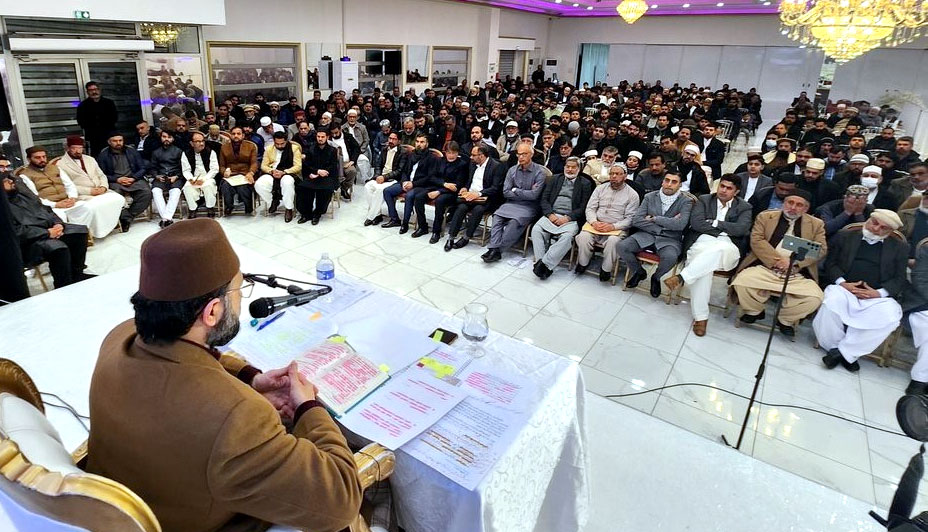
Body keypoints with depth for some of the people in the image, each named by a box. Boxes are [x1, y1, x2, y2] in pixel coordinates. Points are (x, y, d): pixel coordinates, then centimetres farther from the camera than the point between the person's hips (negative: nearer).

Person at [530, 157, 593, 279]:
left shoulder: (585, 183, 8)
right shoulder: (555, 179, 18)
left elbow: (583, 208, 1)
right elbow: (544, 199, 11)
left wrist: (568, 218, -13)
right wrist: (550, 214, -7)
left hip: (571, 218, -3)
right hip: (551, 215, 3)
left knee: (567, 236, -34)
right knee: (536, 230, -26)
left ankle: (545, 263, -32)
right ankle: (541, 262, -28)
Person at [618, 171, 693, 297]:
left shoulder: (686, 201, 0)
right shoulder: (649, 197, 7)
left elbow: (680, 225, -17)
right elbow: (636, 220, -4)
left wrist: (654, 218, -11)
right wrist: (663, 225, -12)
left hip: (670, 239, -2)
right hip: (647, 235, 3)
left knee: (670, 257, -36)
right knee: (622, 246, -22)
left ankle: (656, 277, 2)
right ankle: (639, 272, 9)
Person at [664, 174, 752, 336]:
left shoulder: (744, 207, 17)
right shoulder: (703, 200, 17)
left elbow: (741, 229, -2)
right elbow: (696, 223, 0)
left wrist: (714, 223, -1)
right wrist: (725, 229, -1)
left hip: (727, 247, 0)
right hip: (702, 243, 0)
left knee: (720, 249, -41)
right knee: (703, 268, -35)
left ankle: (681, 277, -39)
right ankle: (700, 316, -28)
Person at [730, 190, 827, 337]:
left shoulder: (816, 224, 15)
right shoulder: (765, 216, 11)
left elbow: (821, 249, 4)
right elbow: (756, 241, -1)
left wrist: (794, 261, -12)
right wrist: (776, 260, -14)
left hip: (798, 274, 1)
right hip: (765, 268, -1)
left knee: (814, 298, -26)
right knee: (742, 282, -29)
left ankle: (785, 320, 6)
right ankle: (755, 312, 4)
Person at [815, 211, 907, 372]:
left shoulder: (900, 247, 15)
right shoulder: (845, 236, 13)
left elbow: (901, 279, 7)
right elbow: (831, 263, 8)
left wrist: (879, 293, -12)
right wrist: (842, 283, -11)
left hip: (877, 295, 1)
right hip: (845, 288, -1)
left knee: (890, 315, -32)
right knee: (832, 302, -36)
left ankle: (845, 352, -20)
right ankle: (835, 347, -13)